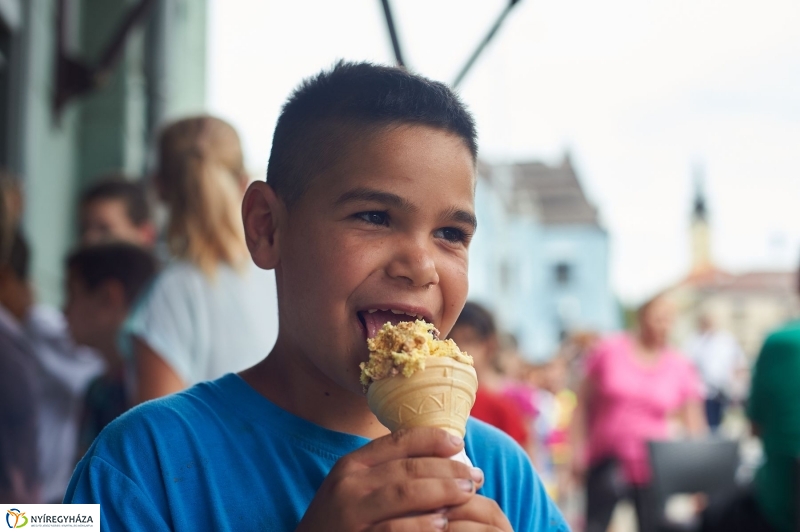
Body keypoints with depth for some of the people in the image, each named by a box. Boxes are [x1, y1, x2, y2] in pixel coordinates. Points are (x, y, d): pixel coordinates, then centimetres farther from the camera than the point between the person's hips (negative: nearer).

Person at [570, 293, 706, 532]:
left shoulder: (680, 366, -1)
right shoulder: (610, 351, -2)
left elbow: (694, 425, 0)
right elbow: (583, 403, 4)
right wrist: (578, 450, 0)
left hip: (653, 467, 1)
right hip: (607, 461, -1)